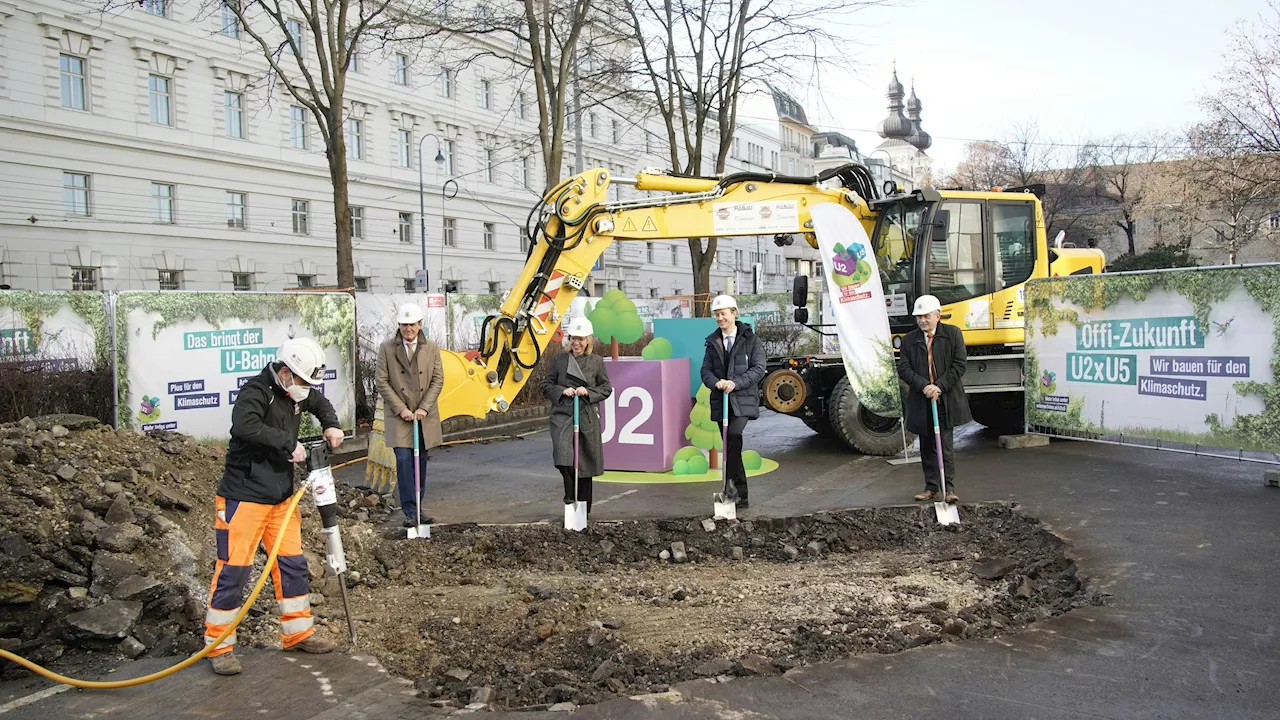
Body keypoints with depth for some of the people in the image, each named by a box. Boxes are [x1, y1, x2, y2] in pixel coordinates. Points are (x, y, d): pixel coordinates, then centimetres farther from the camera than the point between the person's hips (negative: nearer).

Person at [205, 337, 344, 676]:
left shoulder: (295, 393, 7)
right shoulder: (256, 390, -18)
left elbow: (321, 404, 28)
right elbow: (244, 426, -37)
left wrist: (331, 426, 9)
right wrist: (288, 443, -32)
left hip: (281, 497, 8)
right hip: (244, 497, -8)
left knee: (293, 564, 12)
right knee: (234, 569, -4)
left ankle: (298, 633, 25)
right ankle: (219, 646, 9)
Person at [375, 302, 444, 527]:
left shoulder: (431, 347, 4)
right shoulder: (386, 348, -2)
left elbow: (438, 380, 3)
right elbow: (382, 382, -3)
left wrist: (424, 408, -8)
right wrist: (401, 408, -11)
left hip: (425, 415, 3)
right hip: (398, 414, -2)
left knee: (420, 461, 7)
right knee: (404, 459, -12)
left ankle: (417, 509, 16)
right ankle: (409, 511, -8)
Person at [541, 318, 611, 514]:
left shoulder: (597, 362, 6)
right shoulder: (558, 360, 5)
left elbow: (607, 388, 8)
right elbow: (546, 385, 8)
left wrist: (588, 392, -9)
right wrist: (562, 390, -11)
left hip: (587, 417, 1)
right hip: (562, 415, 0)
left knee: (586, 461, 6)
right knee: (563, 456, -22)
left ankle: (583, 510, 18)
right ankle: (570, 496, -2)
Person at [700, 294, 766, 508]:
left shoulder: (751, 340, 1)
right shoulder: (712, 342, 13)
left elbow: (758, 369, -7)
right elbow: (706, 370, 7)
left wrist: (735, 383, -20)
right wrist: (716, 382, -15)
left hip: (743, 400, -4)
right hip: (721, 401, 4)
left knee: (734, 434, -28)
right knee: (731, 444, 6)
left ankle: (732, 483, -22)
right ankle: (741, 495, 13)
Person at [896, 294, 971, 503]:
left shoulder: (953, 334, 2)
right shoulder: (909, 340, 7)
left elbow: (958, 365, -4)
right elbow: (904, 369, -1)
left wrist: (939, 386, -14)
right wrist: (923, 386, -16)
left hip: (946, 399, -3)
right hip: (921, 401, 3)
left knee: (946, 444, -7)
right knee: (926, 446, 10)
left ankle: (949, 488, -4)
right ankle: (931, 487, 19)